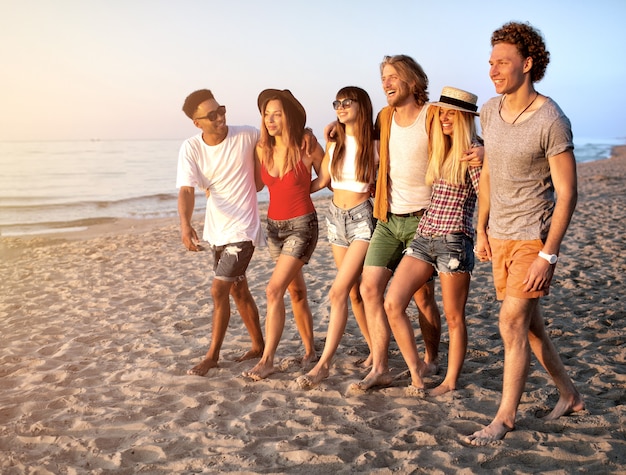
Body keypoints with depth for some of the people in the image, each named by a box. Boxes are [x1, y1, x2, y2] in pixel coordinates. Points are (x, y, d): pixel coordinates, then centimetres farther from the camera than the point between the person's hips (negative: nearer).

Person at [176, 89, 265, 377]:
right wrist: (185, 224, -35)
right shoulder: (190, 149, -8)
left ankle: (212, 355, 8)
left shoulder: (248, 137, -13)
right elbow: (186, 190, -20)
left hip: (242, 230, -5)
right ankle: (258, 346, 35)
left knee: (219, 290, -9)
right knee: (238, 291, 17)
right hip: (216, 231, 5)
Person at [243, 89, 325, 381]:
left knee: (274, 289, -15)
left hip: (302, 225, -6)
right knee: (296, 291, 14)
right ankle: (310, 351, 28)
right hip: (274, 226, 6)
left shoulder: (307, 148, -12)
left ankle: (267, 360, -9)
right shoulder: (262, 150, 1)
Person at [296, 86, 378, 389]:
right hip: (336, 216, 6)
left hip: (363, 218, -6)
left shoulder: (375, 146, -7)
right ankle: (375, 349, 27)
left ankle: (324, 363, -12)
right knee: (354, 291, 11)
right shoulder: (334, 144, 8)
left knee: (339, 291, -14)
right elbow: (322, 180, 12)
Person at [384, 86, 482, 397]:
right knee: (392, 304, -4)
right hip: (424, 235, 7)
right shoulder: (438, 149, 16)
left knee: (454, 317, 5)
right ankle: (416, 374, 7)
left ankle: (451, 381, 20)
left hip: (453, 240, -7)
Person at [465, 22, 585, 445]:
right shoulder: (490, 112, 4)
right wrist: (482, 228, 14)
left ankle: (506, 417, 7)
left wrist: (547, 255, -20)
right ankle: (570, 395, 33)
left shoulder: (551, 121, -17)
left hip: (534, 238, -7)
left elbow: (567, 194, -16)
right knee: (528, 323, 15)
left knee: (512, 323, -8)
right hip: (500, 236, 7)